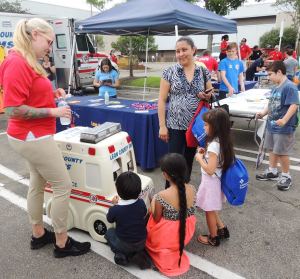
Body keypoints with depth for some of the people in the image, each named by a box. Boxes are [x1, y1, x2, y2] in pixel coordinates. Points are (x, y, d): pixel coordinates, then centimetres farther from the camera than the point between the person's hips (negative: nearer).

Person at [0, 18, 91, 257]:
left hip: (32, 135, 10)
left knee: (38, 184, 19)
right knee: (63, 186, -1)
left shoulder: (28, 62, 9)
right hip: (33, 137, -10)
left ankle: (38, 234, 35)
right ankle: (62, 243, 15)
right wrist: (53, 111, -21)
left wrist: (51, 94, 4)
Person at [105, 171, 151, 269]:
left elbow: (109, 219, -2)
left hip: (124, 245, -2)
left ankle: (121, 254, 6)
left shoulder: (115, 210, -25)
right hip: (142, 242, 2)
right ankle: (138, 253, 12)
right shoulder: (141, 203, -16)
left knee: (109, 232, 24)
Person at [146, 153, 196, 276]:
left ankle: (166, 253, 21)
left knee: (148, 222, 25)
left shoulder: (162, 196, -30)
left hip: (167, 237, -4)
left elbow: (156, 220, -13)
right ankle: (175, 248, 23)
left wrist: (153, 202, 2)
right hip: (187, 233, 5)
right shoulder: (192, 189, -15)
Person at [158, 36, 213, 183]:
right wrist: (162, 126, -11)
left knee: (189, 160, 16)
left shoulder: (203, 72, 2)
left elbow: (210, 94, 13)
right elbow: (162, 100, -5)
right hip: (175, 125, -3)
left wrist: (208, 96, -12)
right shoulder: (169, 72, -4)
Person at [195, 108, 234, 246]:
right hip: (215, 180, 9)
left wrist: (199, 158, -16)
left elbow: (210, 170, -28)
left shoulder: (214, 145, -28)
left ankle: (213, 238, 28)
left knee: (209, 211, 11)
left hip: (210, 182, -9)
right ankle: (222, 229, 38)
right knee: (211, 209, 26)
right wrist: (206, 153, 1)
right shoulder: (221, 141, -1)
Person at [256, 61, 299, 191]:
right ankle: (272, 171, 36)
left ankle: (286, 176, 22)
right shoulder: (276, 88, 8)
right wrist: (263, 113, 6)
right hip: (272, 125, 9)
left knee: (282, 152, 3)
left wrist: (284, 120, -34)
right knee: (272, 149, 19)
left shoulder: (289, 87, -19)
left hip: (284, 127, -8)